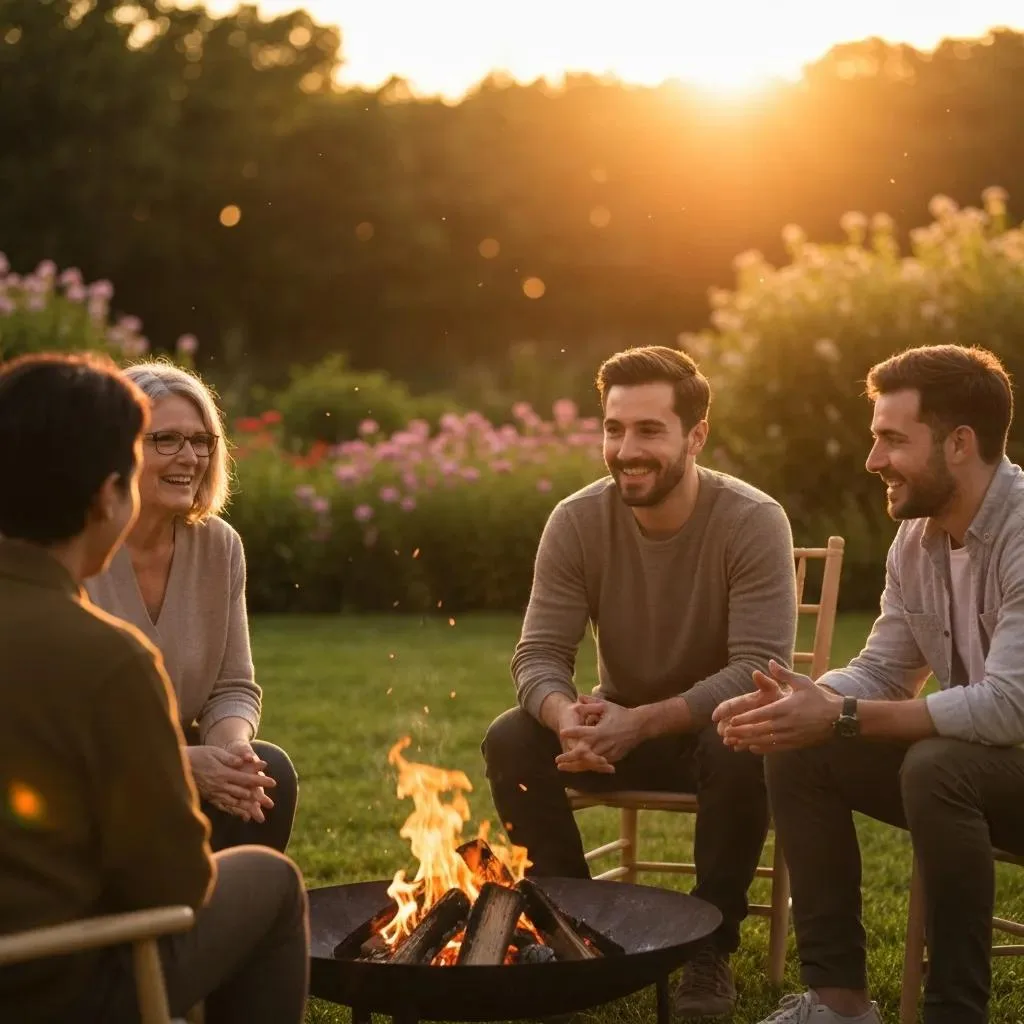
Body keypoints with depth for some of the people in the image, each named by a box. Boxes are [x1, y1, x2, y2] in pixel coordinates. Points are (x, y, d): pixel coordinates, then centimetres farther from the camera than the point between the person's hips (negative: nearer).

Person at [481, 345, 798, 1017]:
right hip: (618, 727, 3)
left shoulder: (754, 521, -21)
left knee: (744, 751, -36)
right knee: (510, 741, -23)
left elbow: (760, 668, -27)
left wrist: (643, 722, -38)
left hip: (714, 726, -3)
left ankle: (712, 950, -15)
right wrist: (565, 714, -38)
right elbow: (539, 656, -13)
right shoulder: (577, 520, -12)